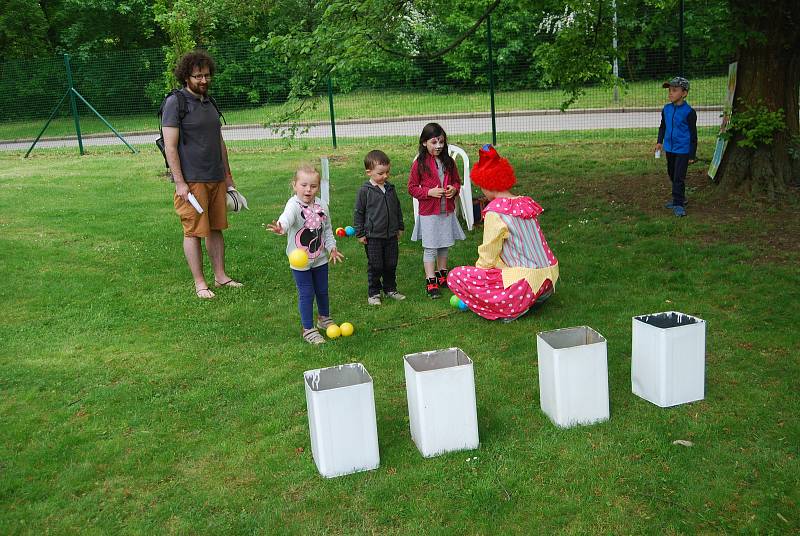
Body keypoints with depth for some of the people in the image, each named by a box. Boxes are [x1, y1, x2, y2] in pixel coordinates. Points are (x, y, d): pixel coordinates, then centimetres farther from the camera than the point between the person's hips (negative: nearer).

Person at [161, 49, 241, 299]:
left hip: (216, 178, 7)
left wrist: (228, 175, 19)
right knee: (193, 231, -1)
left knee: (216, 228, 11)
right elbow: (170, 146, -12)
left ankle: (220, 276, 20)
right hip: (191, 181, -7)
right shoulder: (175, 103, -8)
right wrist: (179, 182, -16)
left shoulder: (209, 102, 15)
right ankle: (200, 283, 7)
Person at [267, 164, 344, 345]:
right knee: (306, 294, 1)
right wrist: (280, 227, -65)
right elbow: (287, 217, -44)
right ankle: (308, 329, 15)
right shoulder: (294, 205, -21)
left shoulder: (321, 205, -3)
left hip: (320, 257, 5)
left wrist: (332, 247, 6)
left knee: (322, 291, 19)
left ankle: (324, 318, 43)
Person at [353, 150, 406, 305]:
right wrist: (360, 233, -5)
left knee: (391, 264, 12)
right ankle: (373, 293, 17)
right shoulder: (365, 191, -10)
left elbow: (397, 208, 17)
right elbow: (358, 212, -5)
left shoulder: (390, 188, 5)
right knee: (375, 266, 3)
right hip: (373, 236, -5)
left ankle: (390, 289, 28)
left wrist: (400, 227, 19)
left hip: (391, 235, 5)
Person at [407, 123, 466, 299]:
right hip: (428, 213, -4)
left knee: (444, 246, 15)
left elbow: (457, 181, 15)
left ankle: (442, 275, 32)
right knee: (430, 248, -1)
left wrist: (454, 189, -7)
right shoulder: (419, 164, -9)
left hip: (447, 211, 5)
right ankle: (430, 282, 5)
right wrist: (429, 192, -19)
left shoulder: (449, 162, 3)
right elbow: (412, 187, -5)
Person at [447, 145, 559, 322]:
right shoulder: (525, 203, 9)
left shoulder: (495, 211, -14)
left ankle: (510, 311, -7)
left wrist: (477, 273, 13)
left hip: (526, 284, -9)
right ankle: (536, 298, 15)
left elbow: (487, 257, -8)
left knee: (455, 276, -5)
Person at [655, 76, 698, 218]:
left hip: (683, 150, -7)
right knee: (672, 175, 18)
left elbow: (693, 134, -9)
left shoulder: (689, 112, -14)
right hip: (669, 148, 7)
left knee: (679, 177, -9)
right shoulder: (666, 109, 3)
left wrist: (692, 154, -9)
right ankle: (679, 198, 34)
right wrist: (660, 141, 7)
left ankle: (678, 204, -4)